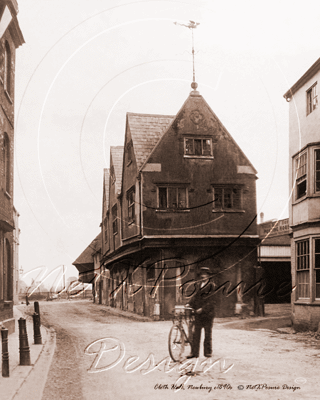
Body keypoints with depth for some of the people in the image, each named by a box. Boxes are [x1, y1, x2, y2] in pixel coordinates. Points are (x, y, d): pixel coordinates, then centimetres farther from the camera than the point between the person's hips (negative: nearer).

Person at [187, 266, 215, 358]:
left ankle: (208, 352, 14)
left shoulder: (211, 286, -5)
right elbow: (195, 295, 16)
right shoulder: (198, 284, 13)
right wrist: (190, 304, 0)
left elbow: (212, 301, -11)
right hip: (198, 313, 5)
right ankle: (194, 352, 8)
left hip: (208, 313, -5)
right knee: (196, 333, 4)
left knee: (208, 333, 4)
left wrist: (203, 309, -17)